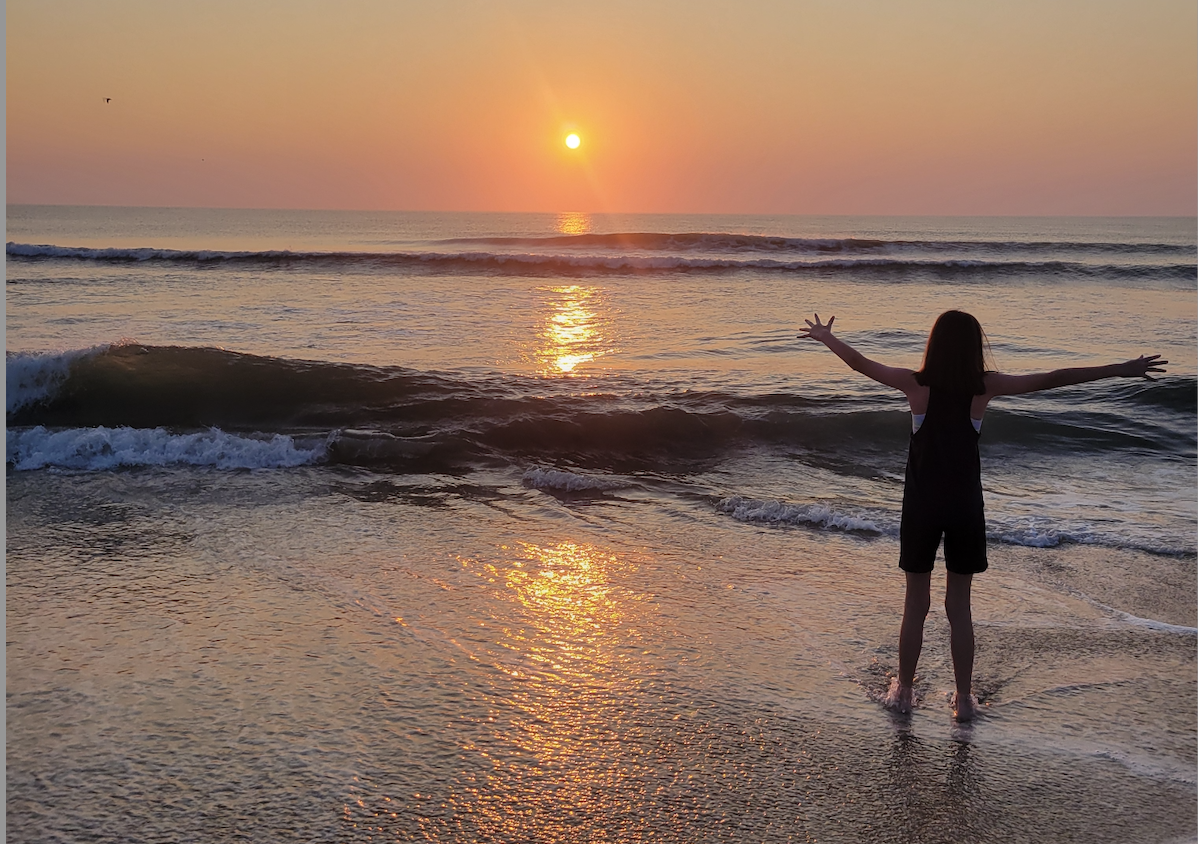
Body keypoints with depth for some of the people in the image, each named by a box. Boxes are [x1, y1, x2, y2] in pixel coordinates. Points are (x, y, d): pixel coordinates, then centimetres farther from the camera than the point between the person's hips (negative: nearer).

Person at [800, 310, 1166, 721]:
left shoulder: (917, 384, -8)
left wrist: (825, 336, 22)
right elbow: (1054, 378, -2)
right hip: (965, 506, 0)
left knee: (915, 603, 12)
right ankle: (963, 698, 18)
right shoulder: (985, 386, -7)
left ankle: (903, 690, 23)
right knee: (959, 606, 11)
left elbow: (860, 363, 5)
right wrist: (1123, 369, 5)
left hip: (921, 505, 0)